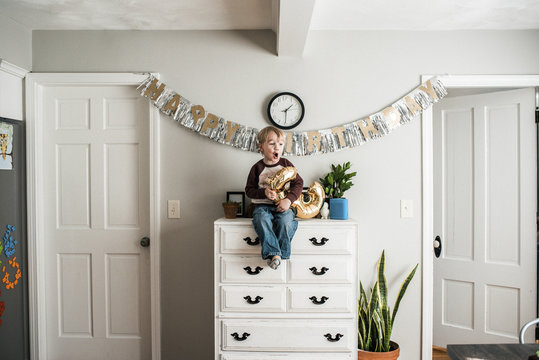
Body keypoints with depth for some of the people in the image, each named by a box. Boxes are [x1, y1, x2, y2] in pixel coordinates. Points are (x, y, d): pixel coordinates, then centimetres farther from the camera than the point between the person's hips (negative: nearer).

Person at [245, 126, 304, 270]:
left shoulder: (286, 164, 6)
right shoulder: (257, 168, 4)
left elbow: (298, 183, 5)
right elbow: (249, 189, 4)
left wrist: (288, 199, -11)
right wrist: (264, 193, -15)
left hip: (283, 205, 1)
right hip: (263, 205, 0)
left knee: (285, 221, -31)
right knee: (261, 220, -32)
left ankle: (280, 253, -17)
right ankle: (273, 253, -33)